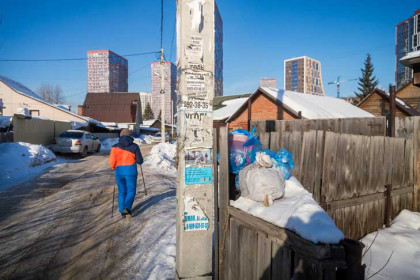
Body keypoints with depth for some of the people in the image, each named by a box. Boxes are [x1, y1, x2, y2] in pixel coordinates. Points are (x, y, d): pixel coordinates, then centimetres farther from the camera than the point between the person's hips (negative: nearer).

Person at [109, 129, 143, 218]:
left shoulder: (115, 147, 2)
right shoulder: (134, 146, -2)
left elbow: (112, 161, -4)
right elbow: (140, 161, 0)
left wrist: (114, 168, 16)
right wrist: (135, 159, 23)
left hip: (119, 172, 2)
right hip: (131, 171, -2)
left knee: (121, 192, 15)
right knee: (131, 191, 7)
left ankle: (122, 211, 16)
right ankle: (127, 207, -15)